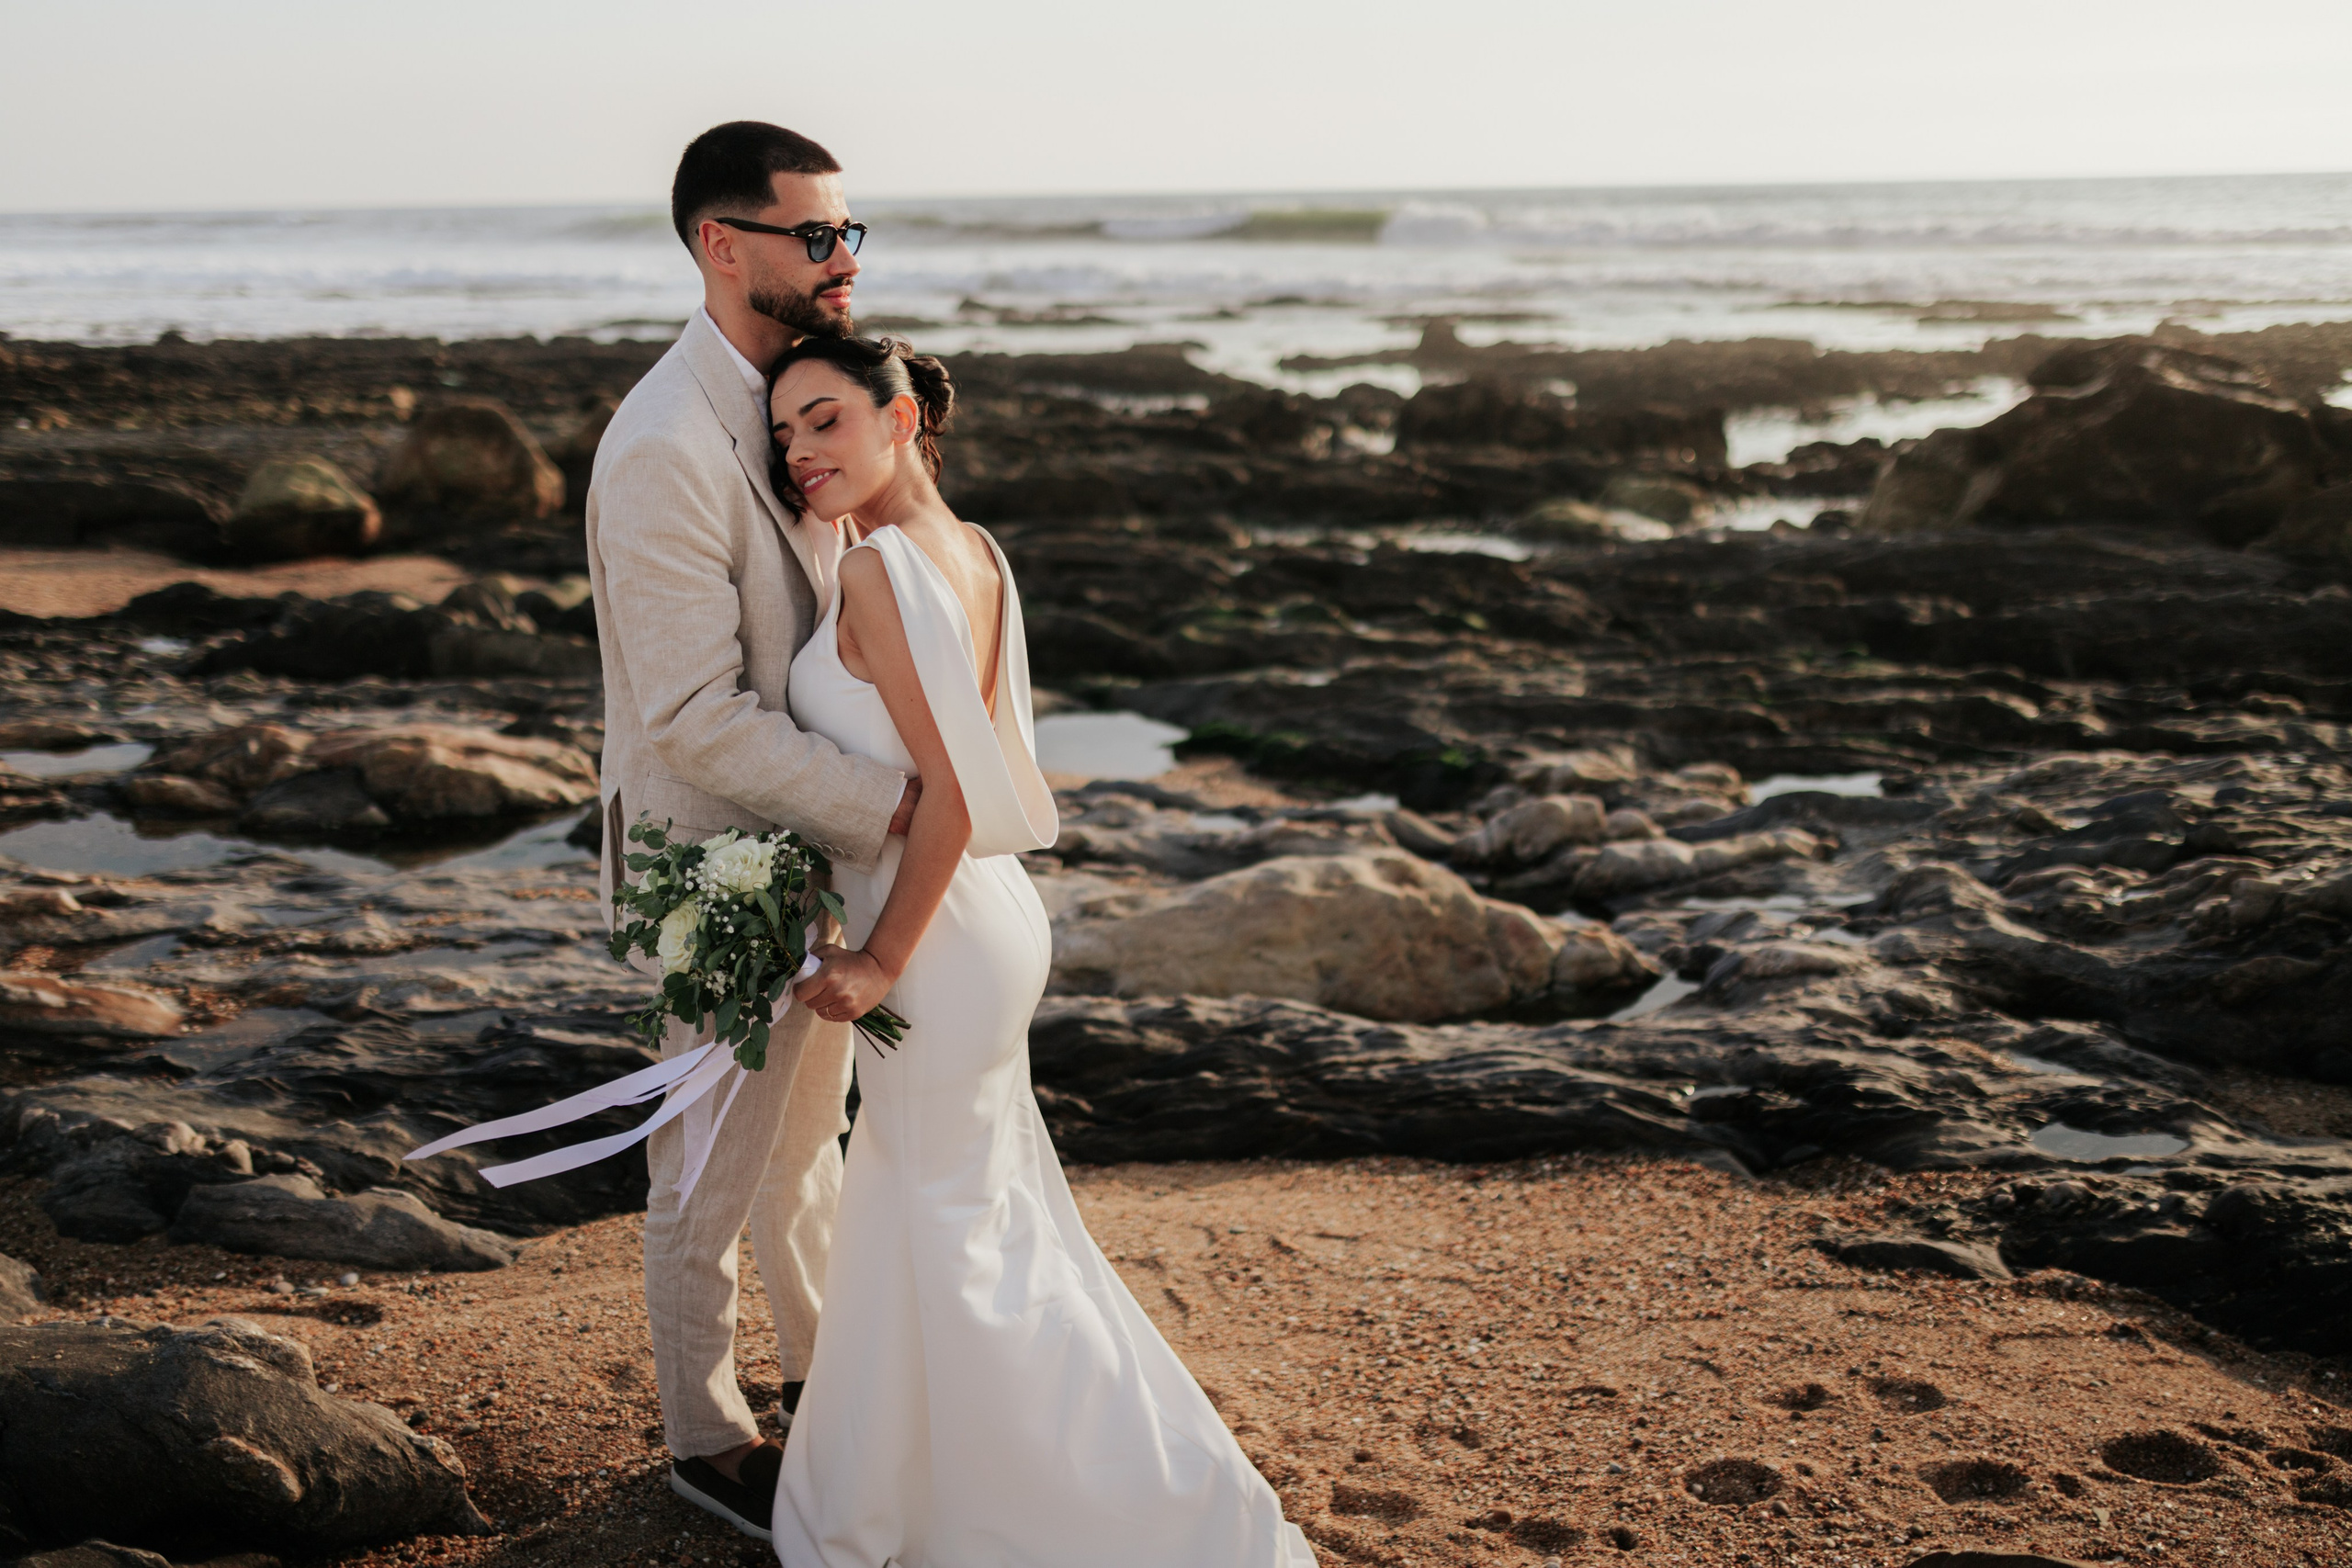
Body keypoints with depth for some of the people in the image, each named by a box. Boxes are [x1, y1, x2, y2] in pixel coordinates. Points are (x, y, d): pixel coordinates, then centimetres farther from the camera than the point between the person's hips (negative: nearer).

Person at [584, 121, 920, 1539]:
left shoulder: (791, 395, 3)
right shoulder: (667, 450, -26)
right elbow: (697, 721, -28)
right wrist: (891, 803, -28)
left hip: (816, 842, 9)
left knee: (807, 1135, 25)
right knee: (716, 1172, 11)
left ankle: (824, 1367, 45)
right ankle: (707, 1437, 31)